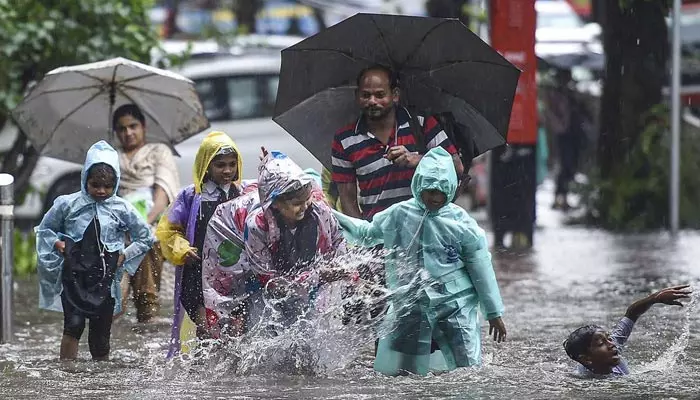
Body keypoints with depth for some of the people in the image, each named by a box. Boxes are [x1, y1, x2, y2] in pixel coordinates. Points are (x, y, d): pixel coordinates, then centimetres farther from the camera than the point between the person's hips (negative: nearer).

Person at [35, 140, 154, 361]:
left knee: (100, 336, 6)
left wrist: (124, 256, 2)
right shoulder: (67, 204, 0)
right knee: (74, 325, -21)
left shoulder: (122, 209, 1)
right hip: (74, 275, -1)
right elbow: (44, 229, 14)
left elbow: (145, 238, 14)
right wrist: (58, 244, -4)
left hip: (105, 279, 1)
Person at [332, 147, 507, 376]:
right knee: (392, 371, -2)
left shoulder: (461, 222, -3)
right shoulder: (398, 215, 1)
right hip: (410, 306, 1)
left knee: (468, 371, -5)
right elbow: (366, 234, 18)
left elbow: (481, 270, 2)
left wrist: (494, 313, 4)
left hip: (455, 304, -1)